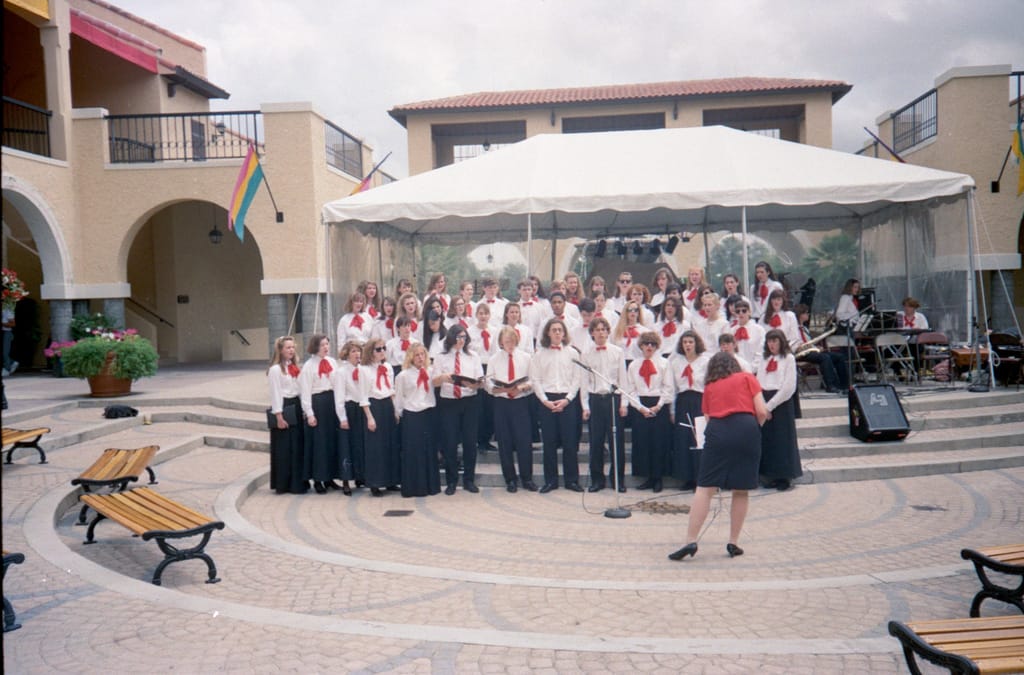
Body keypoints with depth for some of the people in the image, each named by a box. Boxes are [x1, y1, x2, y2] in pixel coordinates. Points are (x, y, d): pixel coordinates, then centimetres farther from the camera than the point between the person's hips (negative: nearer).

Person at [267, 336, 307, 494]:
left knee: (298, 446, 9)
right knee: (284, 449, -1)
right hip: (283, 408, -8)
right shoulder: (275, 369, -9)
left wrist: (302, 409, 10)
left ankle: (297, 482, 17)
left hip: (296, 407, 8)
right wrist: (279, 416, -16)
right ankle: (283, 484, 8)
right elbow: (275, 393, -12)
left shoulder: (295, 368, 14)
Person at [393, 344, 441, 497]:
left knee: (429, 451, 8)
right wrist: (399, 416, 0)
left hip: (427, 415, 4)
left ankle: (430, 485, 17)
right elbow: (398, 399, 1)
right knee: (412, 453, 0)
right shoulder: (403, 376, -3)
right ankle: (413, 487, 7)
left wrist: (432, 411, 10)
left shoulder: (429, 374, 9)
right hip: (411, 417, -4)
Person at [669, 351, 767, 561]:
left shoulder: (709, 387, 22)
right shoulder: (747, 378, 16)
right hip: (746, 430, 0)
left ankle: (691, 541, -9)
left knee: (705, 489, -2)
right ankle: (733, 543, 11)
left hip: (717, 432, 1)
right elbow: (762, 412, 6)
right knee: (741, 491, 8)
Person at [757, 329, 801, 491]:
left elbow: (789, 387, -10)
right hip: (764, 404, 5)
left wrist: (770, 405, -13)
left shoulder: (788, 359, -2)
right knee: (766, 440, 5)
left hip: (782, 403, -5)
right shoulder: (766, 360, 16)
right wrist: (762, 404, -6)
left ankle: (784, 477, 5)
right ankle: (772, 476, 13)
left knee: (782, 440, -3)